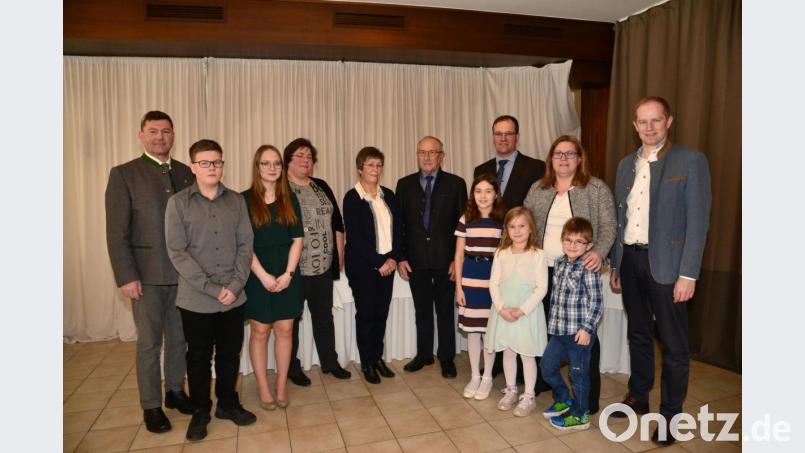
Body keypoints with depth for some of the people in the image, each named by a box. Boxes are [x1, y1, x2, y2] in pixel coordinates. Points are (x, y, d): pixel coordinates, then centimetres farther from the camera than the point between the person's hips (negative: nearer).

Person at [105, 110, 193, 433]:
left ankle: (175, 391, 31)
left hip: (184, 273, 3)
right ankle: (151, 405, 22)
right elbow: (116, 231, -6)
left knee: (179, 337, 14)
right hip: (147, 274, -3)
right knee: (149, 342, 7)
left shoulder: (187, 173, 8)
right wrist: (126, 277, -11)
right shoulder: (124, 174, -2)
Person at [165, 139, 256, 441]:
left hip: (234, 297, 2)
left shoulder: (236, 201, 3)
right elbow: (177, 252, -9)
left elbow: (245, 245, 2)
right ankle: (200, 411, 30)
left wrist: (235, 285, -10)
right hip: (196, 299, -2)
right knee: (199, 357, 12)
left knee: (230, 353, 14)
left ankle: (227, 403, 33)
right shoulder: (178, 203, -4)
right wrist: (213, 289, -15)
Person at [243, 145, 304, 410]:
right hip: (257, 274, -2)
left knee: (284, 329, 6)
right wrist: (263, 275, -14)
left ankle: (282, 386, 18)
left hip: (287, 274, 3)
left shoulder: (290, 199, 7)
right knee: (259, 331, 5)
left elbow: (297, 239, 3)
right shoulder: (246, 199, -2)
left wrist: (288, 273, -8)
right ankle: (263, 389, 17)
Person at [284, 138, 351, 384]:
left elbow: (337, 222, 13)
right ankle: (292, 367, 24)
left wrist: (340, 253, 10)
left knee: (324, 315, 15)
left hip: (323, 265, 5)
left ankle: (330, 362, 29)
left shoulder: (321, 187, 11)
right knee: (291, 318, 9)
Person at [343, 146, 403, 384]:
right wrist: (378, 263, -13)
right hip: (363, 266, -5)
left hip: (388, 264, 5)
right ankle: (367, 363, 18)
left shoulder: (388, 195, 9)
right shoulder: (352, 198, -7)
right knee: (366, 314, 5)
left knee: (382, 313, 10)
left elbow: (398, 229, 7)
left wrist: (393, 258, -6)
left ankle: (378, 357, 25)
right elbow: (355, 237, -13)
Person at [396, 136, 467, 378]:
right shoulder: (405, 184, 5)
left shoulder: (456, 184, 0)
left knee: (445, 311, 10)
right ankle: (423, 354, 30)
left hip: (445, 260, -1)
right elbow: (399, 223, 5)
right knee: (422, 311, 14)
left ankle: (446, 357, 25)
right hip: (415, 260, 2)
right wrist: (400, 257, -1)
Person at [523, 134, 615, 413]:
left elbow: (608, 227, -5)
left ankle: (589, 396, 18)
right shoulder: (538, 189, 10)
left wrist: (599, 252, -22)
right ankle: (543, 381, 31)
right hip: (544, 270, 4)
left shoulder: (596, 188, 0)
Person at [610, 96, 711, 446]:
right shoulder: (626, 164, 10)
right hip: (630, 260, 5)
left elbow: (698, 220, -10)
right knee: (638, 334, 18)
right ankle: (638, 397, 34)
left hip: (666, 263, -5)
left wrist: (688, 273, -15)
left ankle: (671, 414, 21)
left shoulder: (690, 161, -6)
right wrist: (615, 264, 11)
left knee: (673, 344, 6)